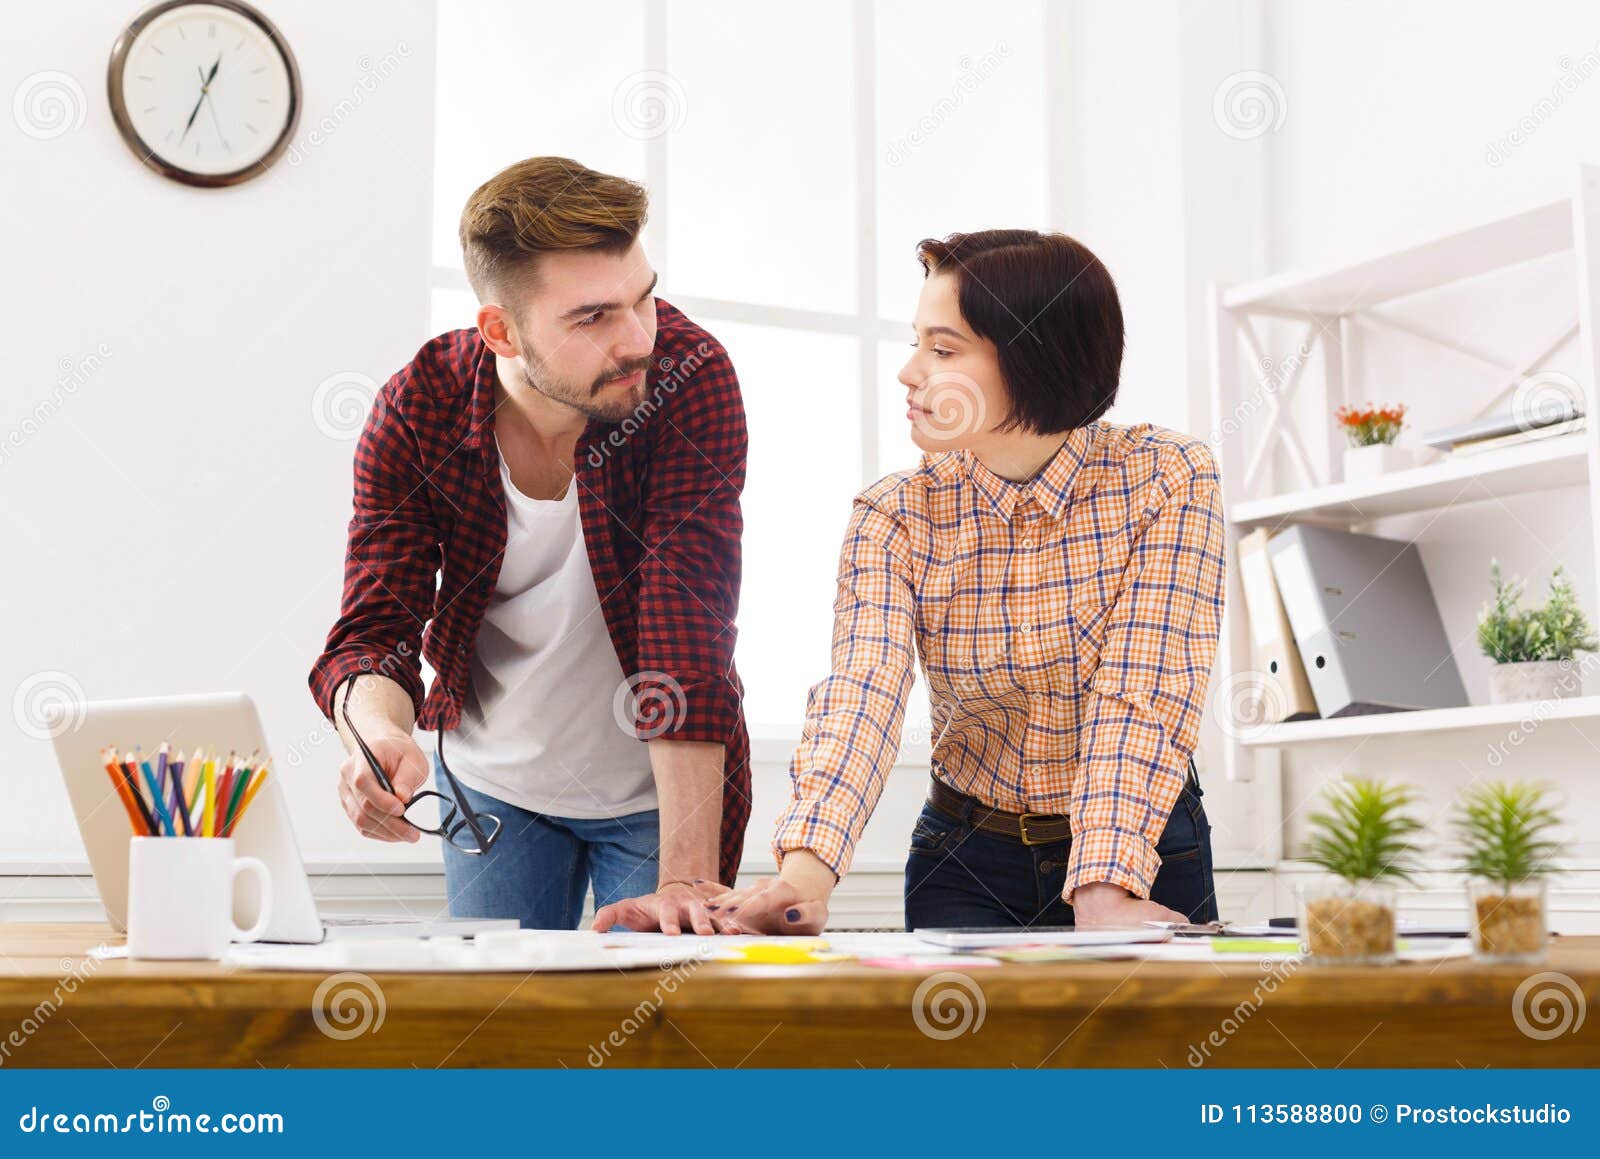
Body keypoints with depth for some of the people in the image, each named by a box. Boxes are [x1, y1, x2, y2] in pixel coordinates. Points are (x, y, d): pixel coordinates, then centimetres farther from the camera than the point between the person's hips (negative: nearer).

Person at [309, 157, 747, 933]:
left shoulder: (690, 377, -25)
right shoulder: (417, 410, -17)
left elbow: (690, 633, -31)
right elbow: (373, 632, -17)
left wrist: (687, 878, -36)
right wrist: (380, 734, -42)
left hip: (659, 792, -2)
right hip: (495, 787, 2)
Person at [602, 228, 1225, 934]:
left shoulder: (1169, 480, -11)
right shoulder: (894, 517, -7)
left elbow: (1141, 697, -21)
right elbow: (862, 691, -23)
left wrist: (1104, 893, -34)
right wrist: (805, 873, -40)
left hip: (1146, 852, -1)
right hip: (965, 859, 1)